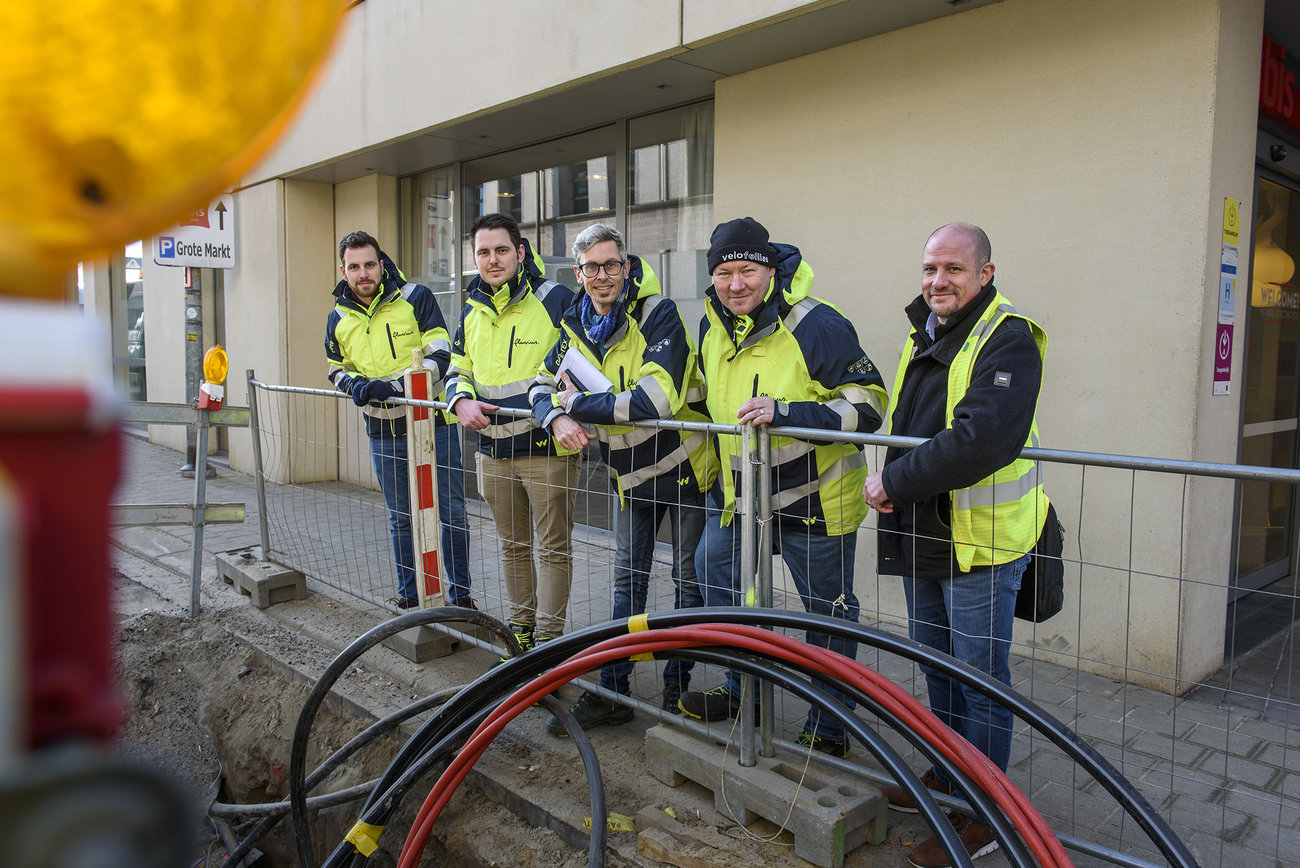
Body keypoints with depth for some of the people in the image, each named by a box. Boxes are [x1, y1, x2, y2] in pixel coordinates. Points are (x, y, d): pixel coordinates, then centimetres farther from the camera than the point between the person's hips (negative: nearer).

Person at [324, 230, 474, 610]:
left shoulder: (415, 297, -6)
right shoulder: (338, 318, 8)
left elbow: (440, 355, -11)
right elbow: (337, 369, 18)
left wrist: (394, 384, -22)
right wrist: (356, 385, -6)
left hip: (432, 424, -4)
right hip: (384, 433, 4)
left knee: (451, 512, 2)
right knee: (401, 518, 14)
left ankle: (460, 595, 15)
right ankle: (409, 593, 28)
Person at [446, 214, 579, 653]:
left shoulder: (555, 299, -8)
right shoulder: (472, 311, 11)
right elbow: (457, 368, 19)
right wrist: (462, 401, -4)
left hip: (548, 448, -6)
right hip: (493, 451, 6)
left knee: (554, 549, 2)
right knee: (512, 546, 17)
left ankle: (548, 641, 14)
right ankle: (521, 629, 31)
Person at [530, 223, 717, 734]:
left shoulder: (658, 314, -21)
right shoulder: (578, 327, 1)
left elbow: (656, 400, -34)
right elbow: (543, 387, 6)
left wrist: (578, 402, -24)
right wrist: (557, 418, -19)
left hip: (685, 469, -6)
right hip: (631, 477, 6)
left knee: (688, 580, 7)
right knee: (628, 581, 12)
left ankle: (677, 687, 23)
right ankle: (613, 693, 21)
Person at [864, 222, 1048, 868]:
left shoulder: (1008, 339, -17)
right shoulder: (923, 335, 12)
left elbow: (981, 441, -31)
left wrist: (895, 482, -23)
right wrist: (891, 481, 4)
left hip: (980, 544, -8)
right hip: (922, 536, 8)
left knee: (980, 679, 4)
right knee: (936, 664, 21)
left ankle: (983, 816, 20)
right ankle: (947, 775, 40)